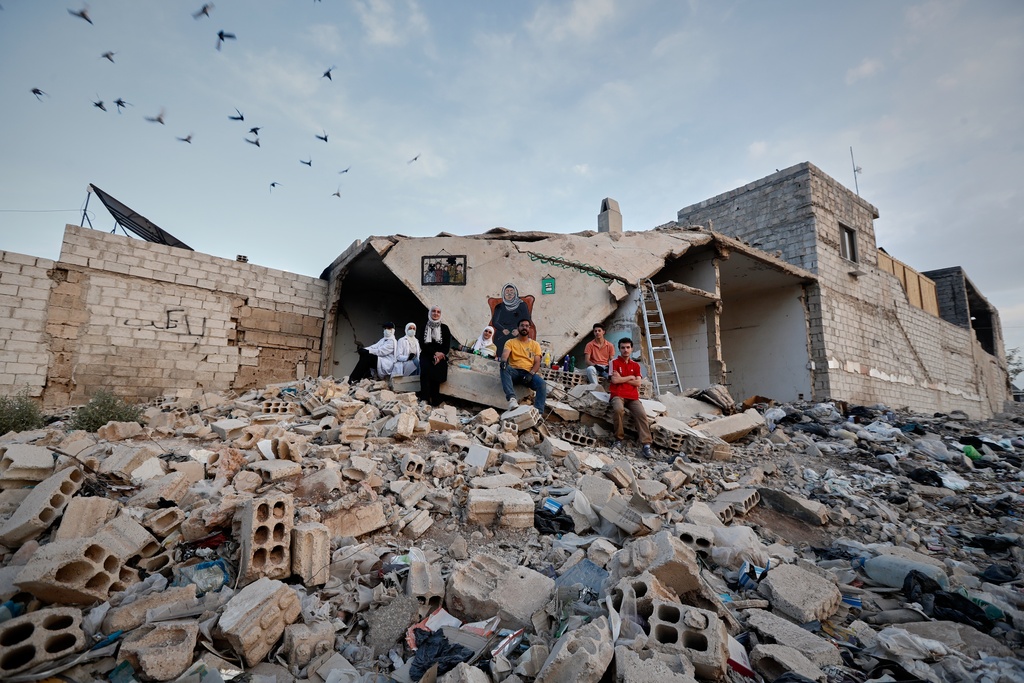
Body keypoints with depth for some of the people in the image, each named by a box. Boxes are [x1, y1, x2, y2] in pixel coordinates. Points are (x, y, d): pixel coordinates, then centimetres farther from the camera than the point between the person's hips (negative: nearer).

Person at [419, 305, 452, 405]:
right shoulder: (424, 327, 10)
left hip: (440, 356, 0)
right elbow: (423, 345, 2)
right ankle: (425, 399, -32)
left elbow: (447, 345, 6)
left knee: (436, 370, -29)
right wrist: (435, 353, -13)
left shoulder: (444, 328, 11)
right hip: (426, 355, 0)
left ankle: (435, 400, -26)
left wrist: (440, 354, -13)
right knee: (425, 369, -30)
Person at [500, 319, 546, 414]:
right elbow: (505, 354, -7)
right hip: (514, 372, 0)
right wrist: (504, 360, -33)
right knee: (504, 369, -34)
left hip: (529, 373, 1)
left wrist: (531, 373, -14)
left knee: (542, 384, -29)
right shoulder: (510, 342, 14)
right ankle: (512, 398, -46)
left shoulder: (535, 344, 17)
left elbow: (537, 362, 7)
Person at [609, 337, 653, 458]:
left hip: (633, 396, 4)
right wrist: (630, 377, 3)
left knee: (642, 414, -22)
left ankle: (646, 445, -22)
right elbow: (614, 380, -8)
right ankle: (619, 438, -16)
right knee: (618, 409, -36)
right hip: (618, 395, -4)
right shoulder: (614, 362, 5)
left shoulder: (636, 365, 18)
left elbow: (638, 383, 7)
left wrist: (622, 379, -1)